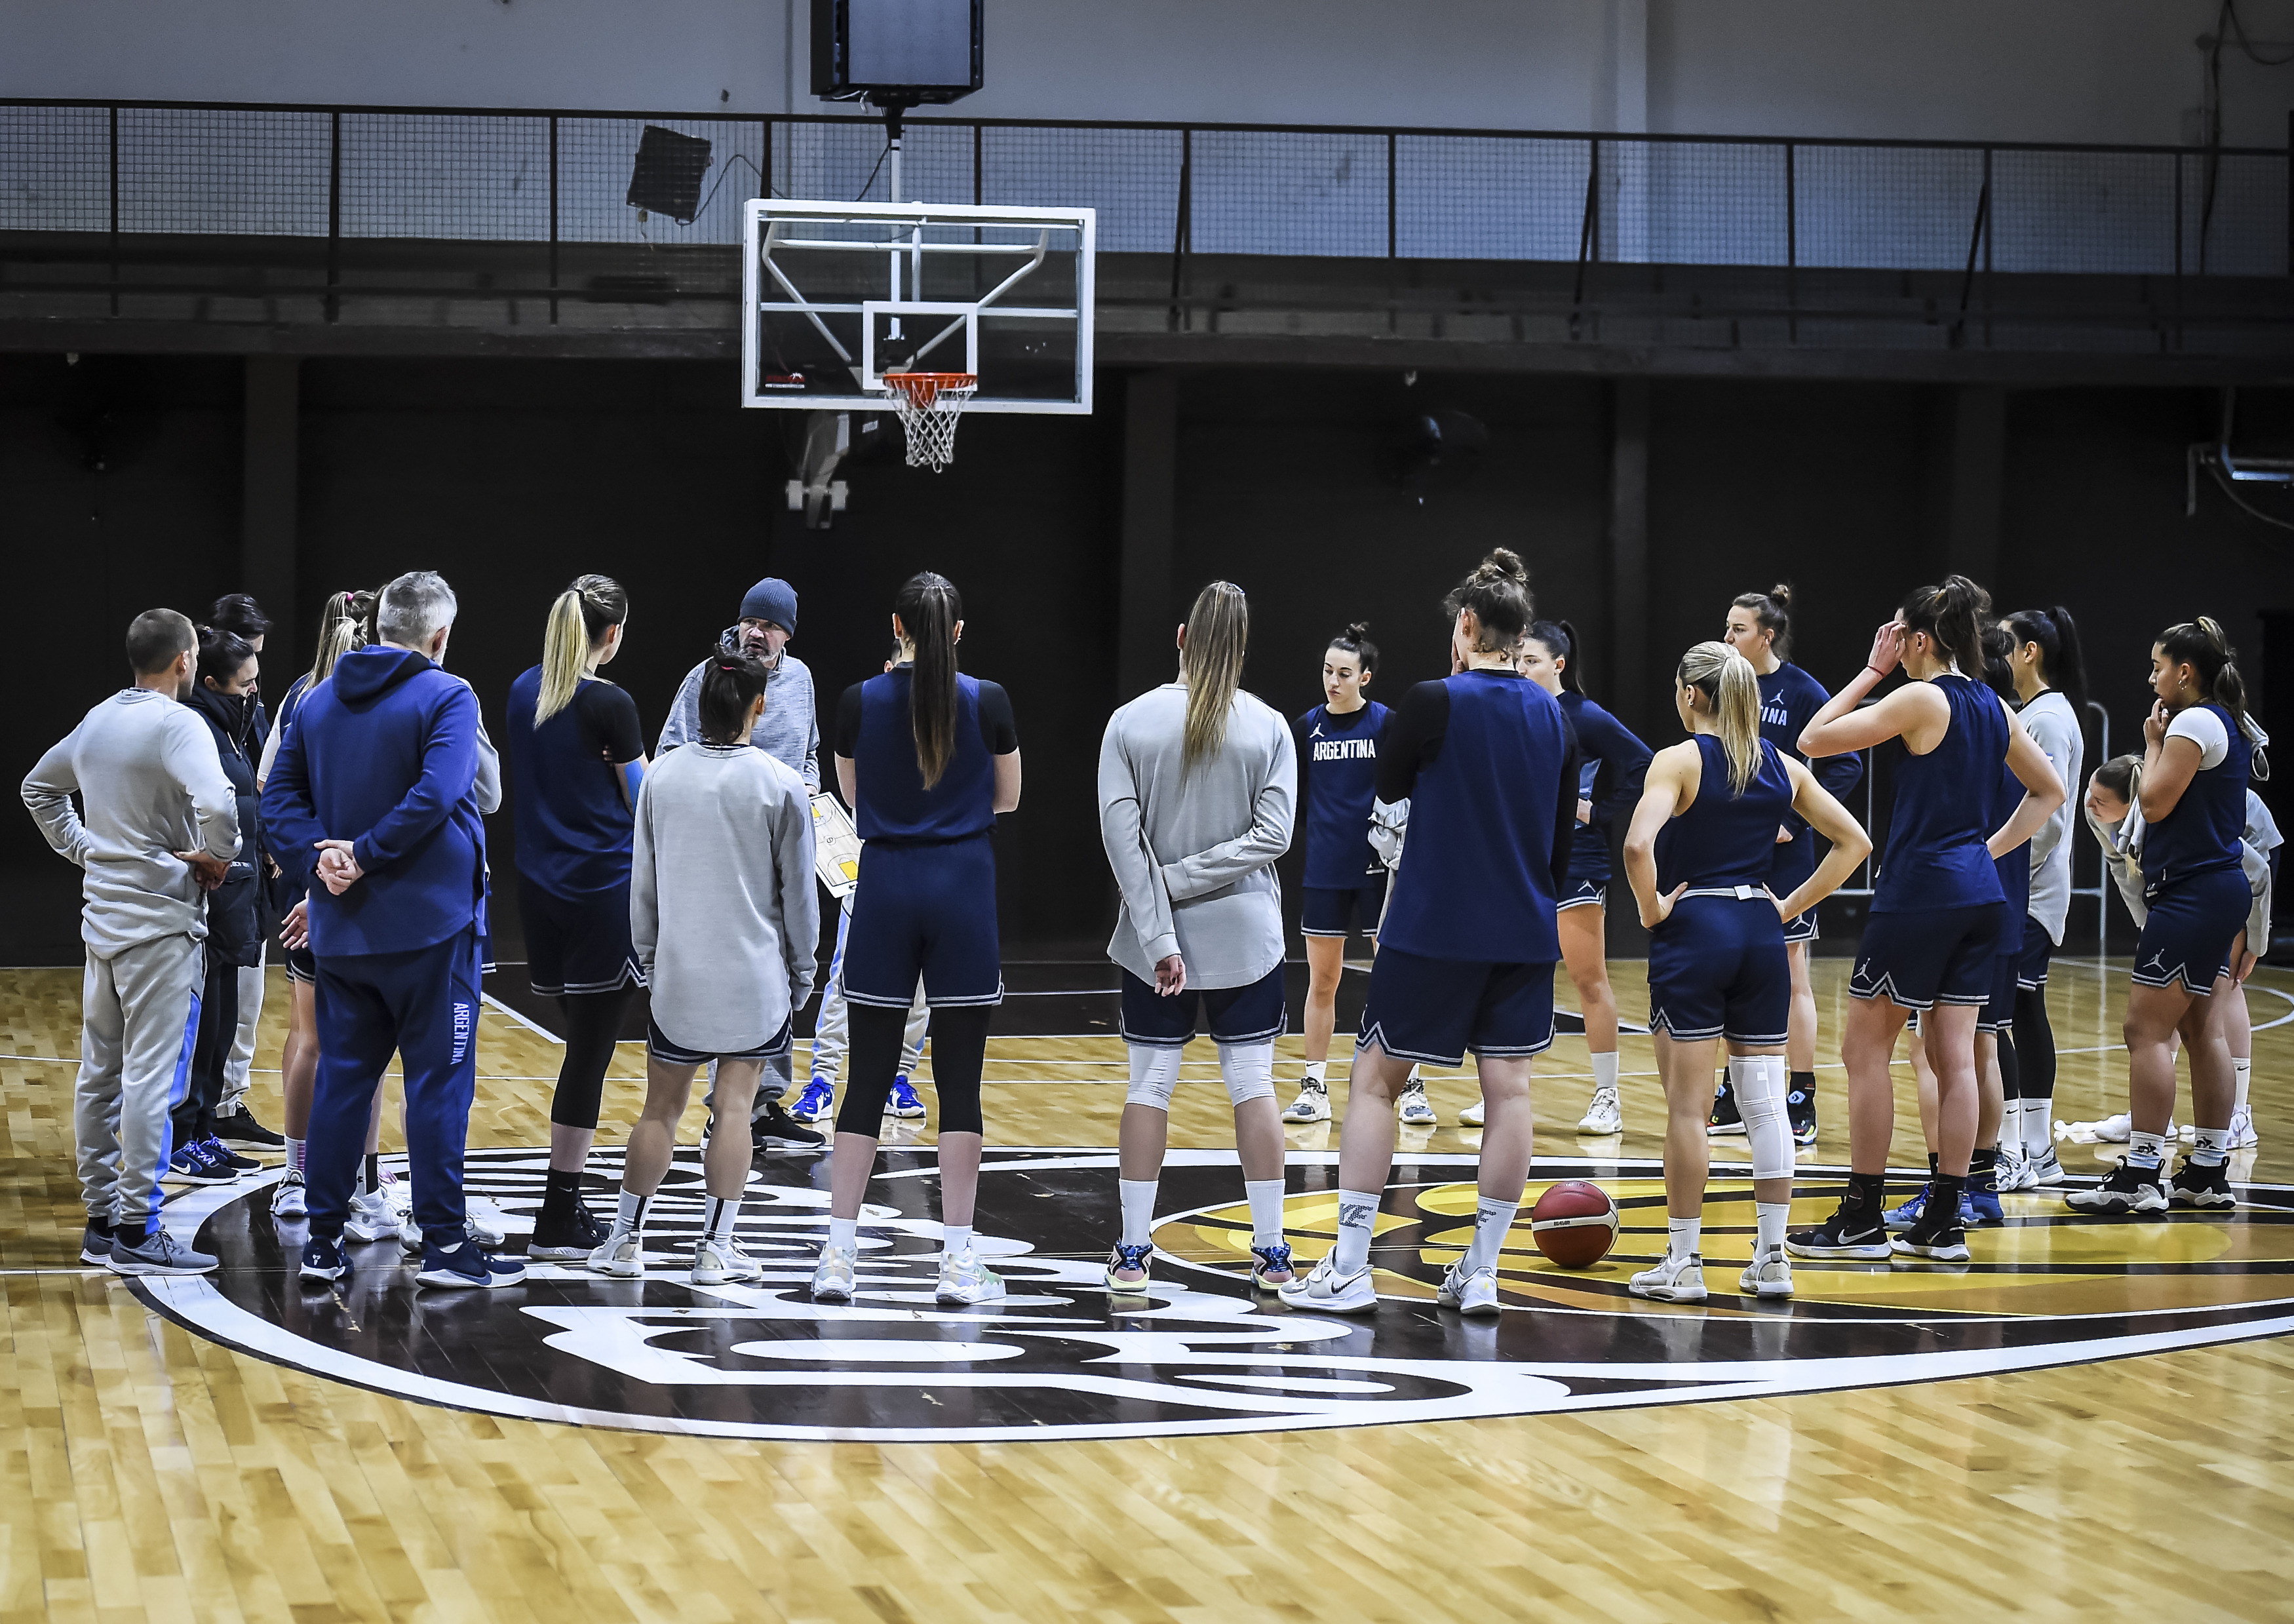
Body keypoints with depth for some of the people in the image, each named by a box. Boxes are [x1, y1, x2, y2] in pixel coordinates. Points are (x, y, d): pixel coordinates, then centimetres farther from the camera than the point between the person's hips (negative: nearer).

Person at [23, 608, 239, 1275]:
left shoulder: (97, 721, 10)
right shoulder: (177, 724, -15)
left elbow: (38, 788, 24)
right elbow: (217, 803, -31)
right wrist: (218, 856, -13)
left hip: (103, 915, 8)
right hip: (162, 923, -8)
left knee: (100, 1073, 12)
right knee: (151, 1077, -6)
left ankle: (101, 1220, 18)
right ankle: (138, 1231, -7)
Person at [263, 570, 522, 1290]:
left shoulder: (321, 699, 10)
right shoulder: (446, 697, -9)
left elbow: (280, 795, 5)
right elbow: (436, 793, -22)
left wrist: (319, 854, -7)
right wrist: (367, 854, -16)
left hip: (341, 927, 6)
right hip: (430, 925, -6)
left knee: (342, 1075, 11)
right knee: (438, 1081, 1)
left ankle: (323, 1239, 12)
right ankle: (444, 1243, 3)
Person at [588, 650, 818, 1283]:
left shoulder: (661, 776, -1)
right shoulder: (781, 786, -8)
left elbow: (642, 881, 6)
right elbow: (798, 892, -2)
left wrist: (648, 959, 17)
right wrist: (801, 972, 9)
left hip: (678, 975, 2)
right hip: (756, 979, -2)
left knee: (661, 1109, 10)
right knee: (733, 1109, 4)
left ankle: (627, 1240, 14)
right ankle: (716, 1249, 6)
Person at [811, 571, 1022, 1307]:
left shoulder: (859, 703, -2)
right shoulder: (987, 701, -5)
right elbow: (1007, 798, 8)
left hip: (885, 887, 1)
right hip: (962, 887, -1)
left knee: (868, 1079, 6)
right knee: (959, 1081, 3)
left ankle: (837, 1258, 4)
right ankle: (958, 1262, 2)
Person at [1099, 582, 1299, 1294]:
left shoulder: (1130, 724, -5)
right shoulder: (1268, 728, -4)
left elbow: (1122, 837, -10)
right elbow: (1273, 835, -11)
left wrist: (1159, 936, -11)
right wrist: (1186, 880, -9)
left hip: (1155, 940, 0)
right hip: (1244, 935, 0)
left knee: (1149, 1082, 6)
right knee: (1252, 1082, 5)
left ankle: (1132, 1250, 8)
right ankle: (1270, 1251, 6)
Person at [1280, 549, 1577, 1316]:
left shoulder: (1432, 705, -10)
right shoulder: (1554, 718, 7)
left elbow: (1388, 820, -3)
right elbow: (1564, 841, 13)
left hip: (1432, 931, -5)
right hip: (1525, 935, 5)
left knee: (1376, 1079, 4)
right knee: (1508, 1089, 5)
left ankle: (1349, 1268, 1)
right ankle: (1480, 1273, 6)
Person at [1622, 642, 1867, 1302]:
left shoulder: (1681, 760, -9)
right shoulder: (1781, 766, 8)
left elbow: (1639, 845, -24)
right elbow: (1854, 842, 9)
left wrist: (1651, 909, -9)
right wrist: (1791, 906, 9)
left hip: (1693, 931, -5)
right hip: (1761, 932, 5)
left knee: (1687, 1104, 0)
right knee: (1764, 1099, 7)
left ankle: (1684, 1263, 4)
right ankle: (1772, 1258, 9)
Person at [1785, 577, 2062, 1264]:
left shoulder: (1921, 699, -13)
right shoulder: (1992, 707, 10)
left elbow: (1814, 739, -10)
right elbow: (2048, 790, 21)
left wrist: (1873, 670, -3)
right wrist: (1992, 848, 16)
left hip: (1919, 891, -7)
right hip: (1979, 896, 7)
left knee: (1864, 1049, 2)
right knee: (1953, 1054, 7)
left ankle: (1863, 1219, 4)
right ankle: (1944, 1224, 8)